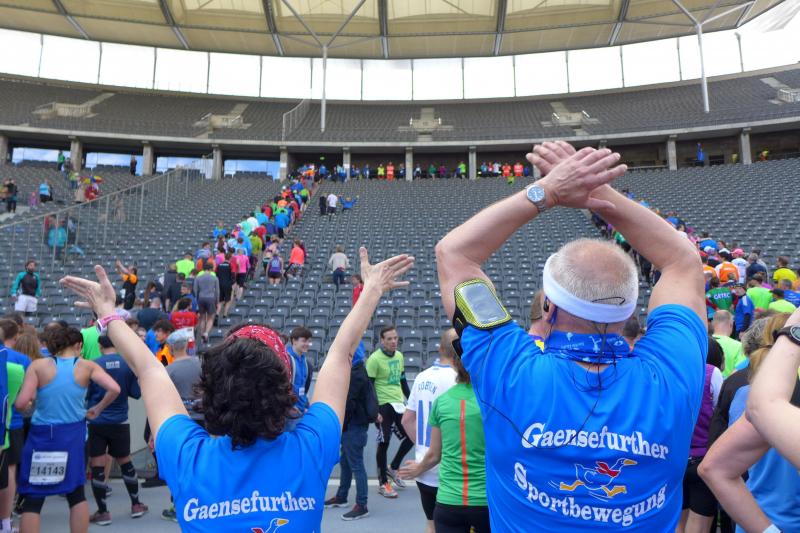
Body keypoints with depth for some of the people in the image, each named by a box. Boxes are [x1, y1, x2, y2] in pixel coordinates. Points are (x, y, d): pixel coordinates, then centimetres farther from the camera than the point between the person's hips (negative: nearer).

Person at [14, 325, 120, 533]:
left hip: (42, 435, -1)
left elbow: (21, 404, -13)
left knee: (33, 498, 8)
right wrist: (97, 409, 3)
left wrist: (30, 403, 10)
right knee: (76, 493, 16)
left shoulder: (38, 365, -6)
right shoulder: (87, 366, -4)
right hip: (73, 434, 1)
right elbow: (114, 389, -14)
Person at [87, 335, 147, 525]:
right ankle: (136, 505, 26)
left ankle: (103, 512, 11)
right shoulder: (129, 364, -6)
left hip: (97, 422, -2)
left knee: (97, 466, 6)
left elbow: (85, 395, -2)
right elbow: (136, 393, -1)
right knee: (125, 462, 16)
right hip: (120, 422, 2)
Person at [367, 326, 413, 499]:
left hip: (399, 403, 7)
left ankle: (393, 468, 28)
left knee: (411, 436, 7)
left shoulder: (399, 356, 7)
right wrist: (375, 411, -17)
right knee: (384, 443, -1)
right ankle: (383, 484, 14)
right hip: (384, 406, -7)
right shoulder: (375, 359, -14)